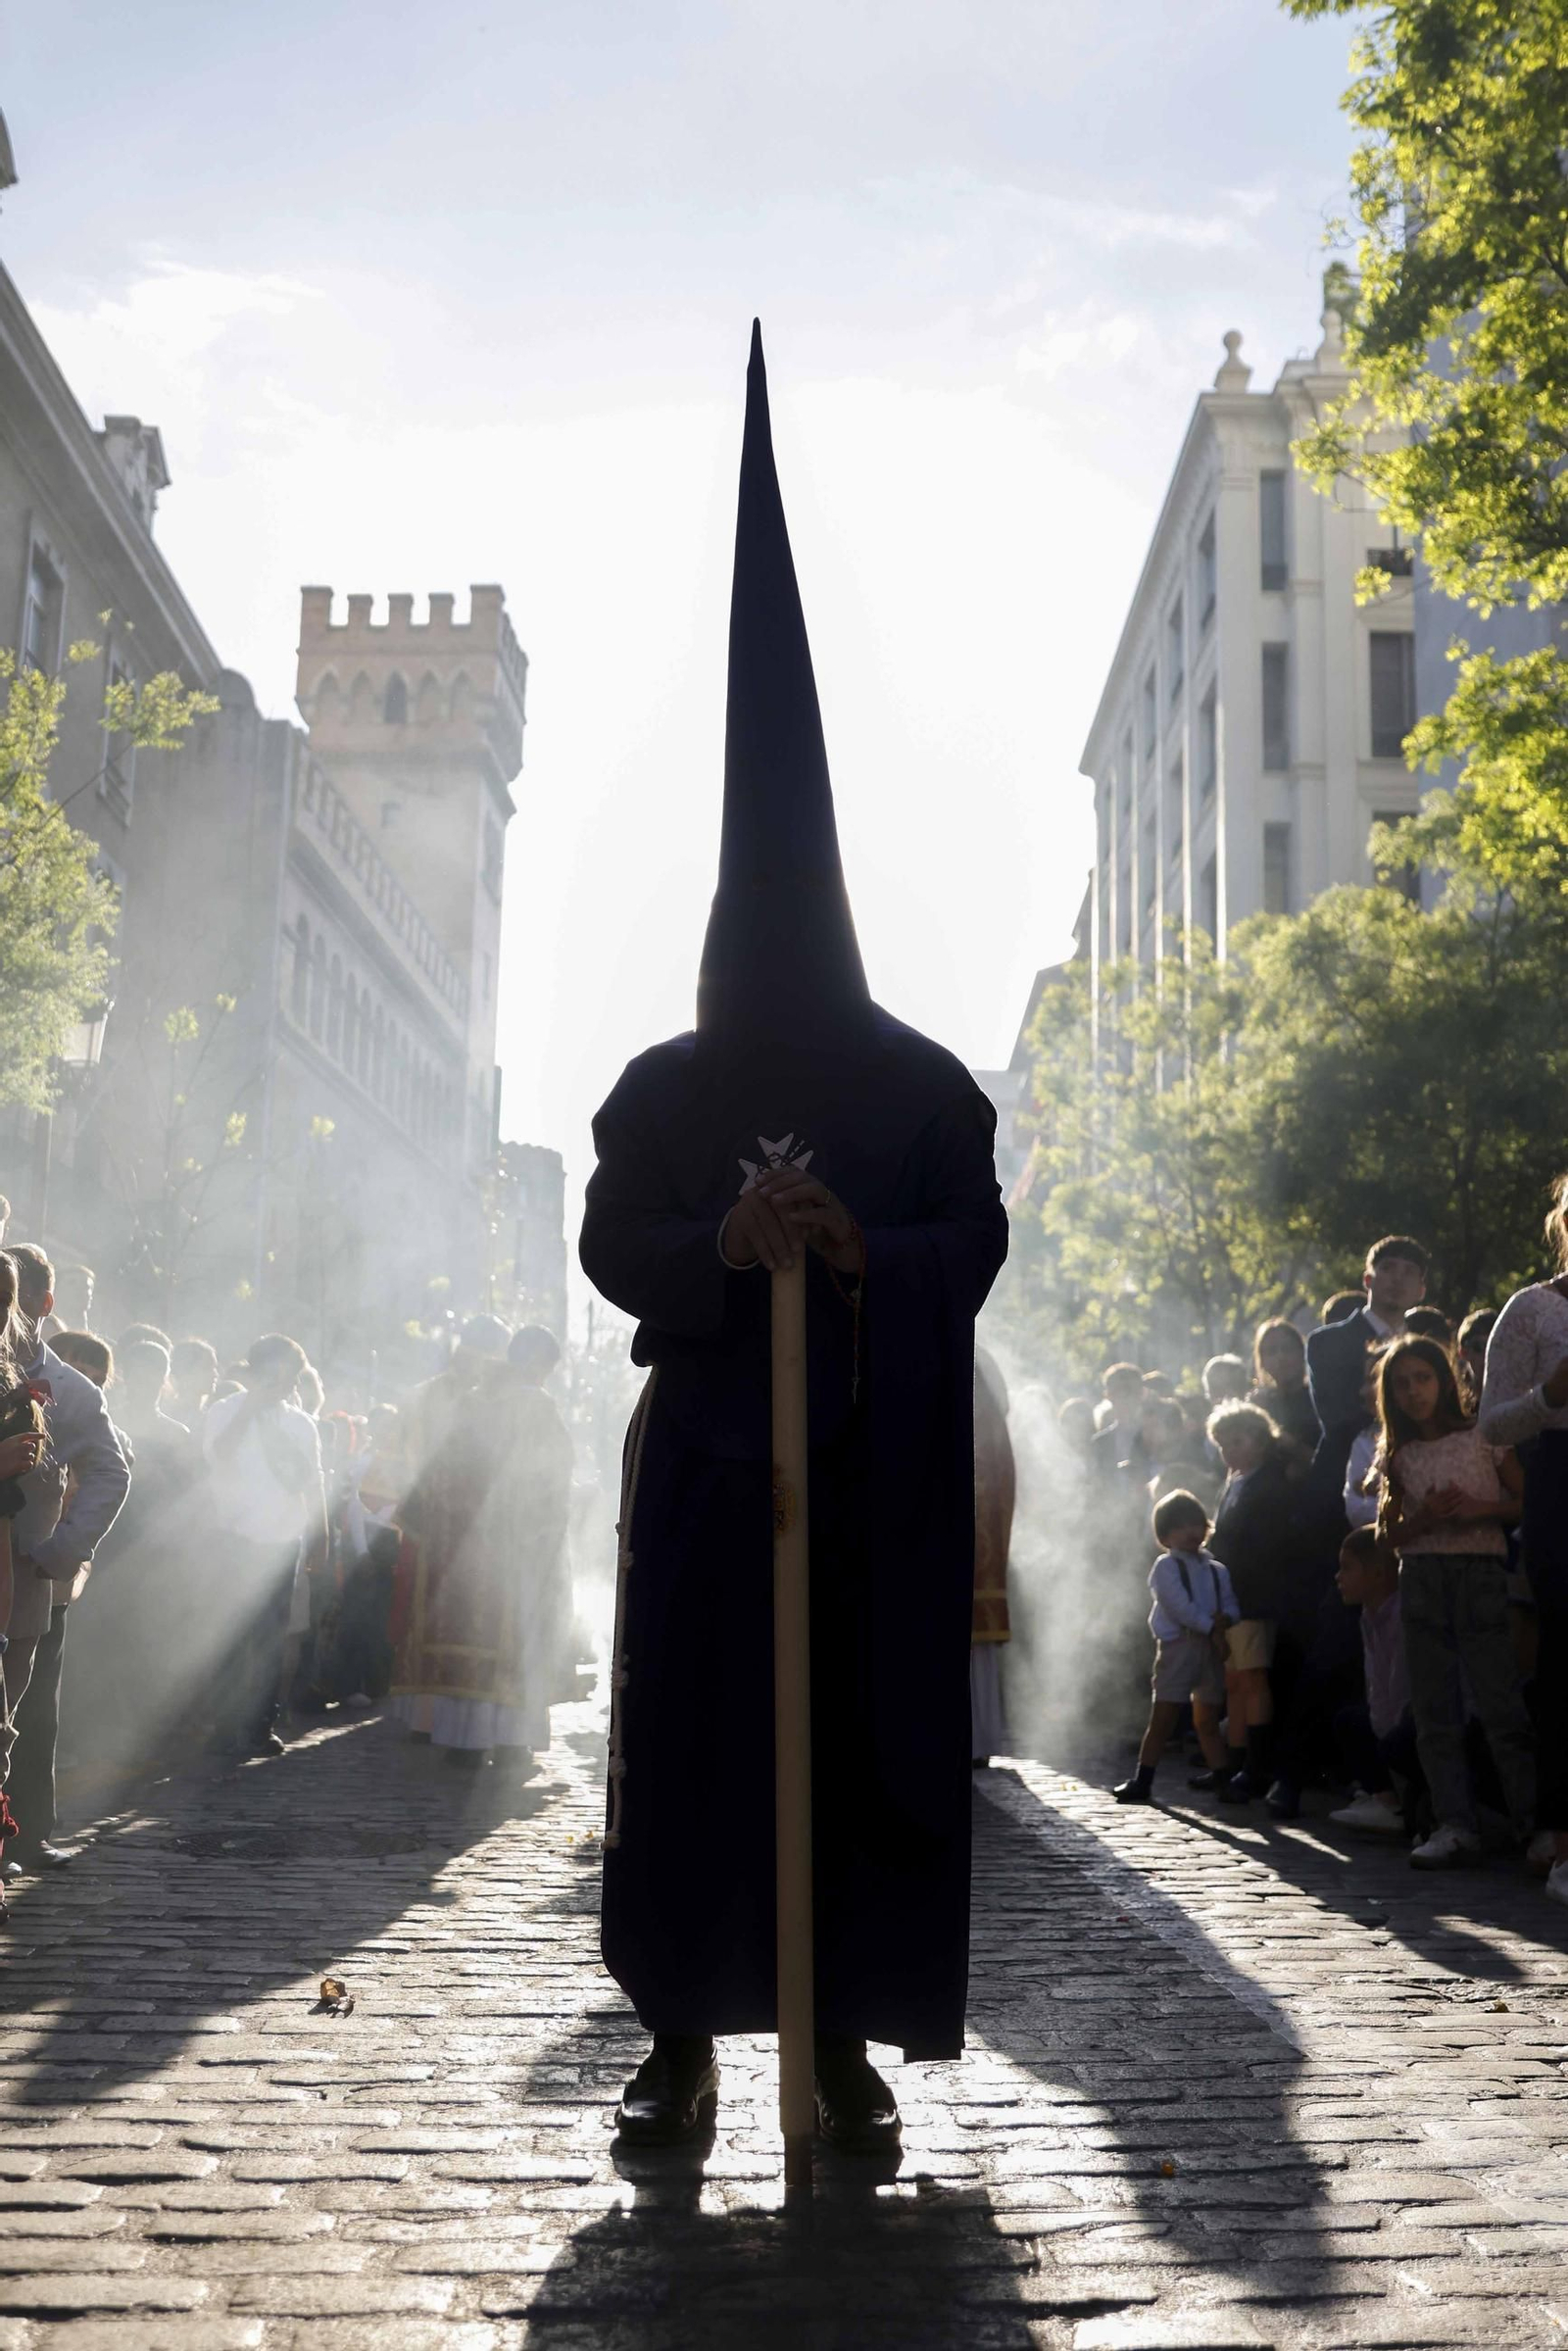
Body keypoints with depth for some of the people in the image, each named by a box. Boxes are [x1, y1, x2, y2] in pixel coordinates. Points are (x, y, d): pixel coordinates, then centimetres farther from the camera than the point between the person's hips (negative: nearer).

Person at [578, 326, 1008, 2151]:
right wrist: (723, 1243, -19)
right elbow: (610, 1246, 1)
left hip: (879, 1464, 0)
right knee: (687, 1726, -2)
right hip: (707, 1452, 0)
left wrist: (862, 1249, -18)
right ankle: (685, 2034, 8)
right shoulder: (662, 1089, 7)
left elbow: (979, 1238, 1)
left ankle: (846, 2036, 9)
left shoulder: (924, 1086, 6)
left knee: (869, 1727, -1)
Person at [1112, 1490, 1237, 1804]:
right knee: (1162, 1717, 0)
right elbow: (1180, 1607, -10)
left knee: (1207, 1719, 7)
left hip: (1212, 1648, 2)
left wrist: (1225, 1619, -14)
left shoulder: (1217, 1570, 12)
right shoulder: (1166, 1566, 2)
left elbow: (1231, 1605, 5)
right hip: (1178, 1646, -2)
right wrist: (1211, 1628, -13)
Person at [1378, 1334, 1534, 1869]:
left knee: (1500, 1703, -9)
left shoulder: (1483, 1437, 3)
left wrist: (1478, 1509, -14)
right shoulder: (1400, 1457, 12)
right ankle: (1455, 1825, 4)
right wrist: (1425, 1519, -8)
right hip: (1421, 1580, 4)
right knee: (1434, 1713, 1)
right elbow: (1390, 1533, 11)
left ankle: (1533, 1820, 1)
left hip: (1480, 1574, -4)